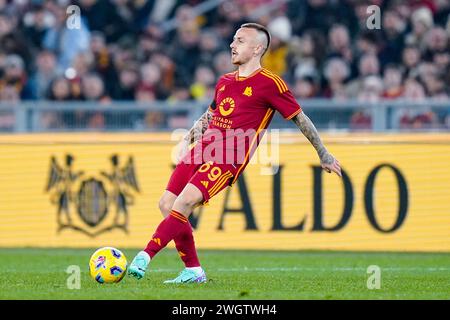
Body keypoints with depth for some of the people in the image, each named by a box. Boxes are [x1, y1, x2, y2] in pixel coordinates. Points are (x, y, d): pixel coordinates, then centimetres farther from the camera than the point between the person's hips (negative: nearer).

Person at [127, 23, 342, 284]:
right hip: (202, 151, 8)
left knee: (184, 202, -25)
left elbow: (300, 118, 5)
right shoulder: (225, 81, 20)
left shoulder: (270, 83, -1)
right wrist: (197, 129, 12)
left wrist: (324, 154, 10)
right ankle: (193, 271, 9)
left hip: (228, 160, -8)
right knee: (167, 205, -3)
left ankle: (144, 258, -30)